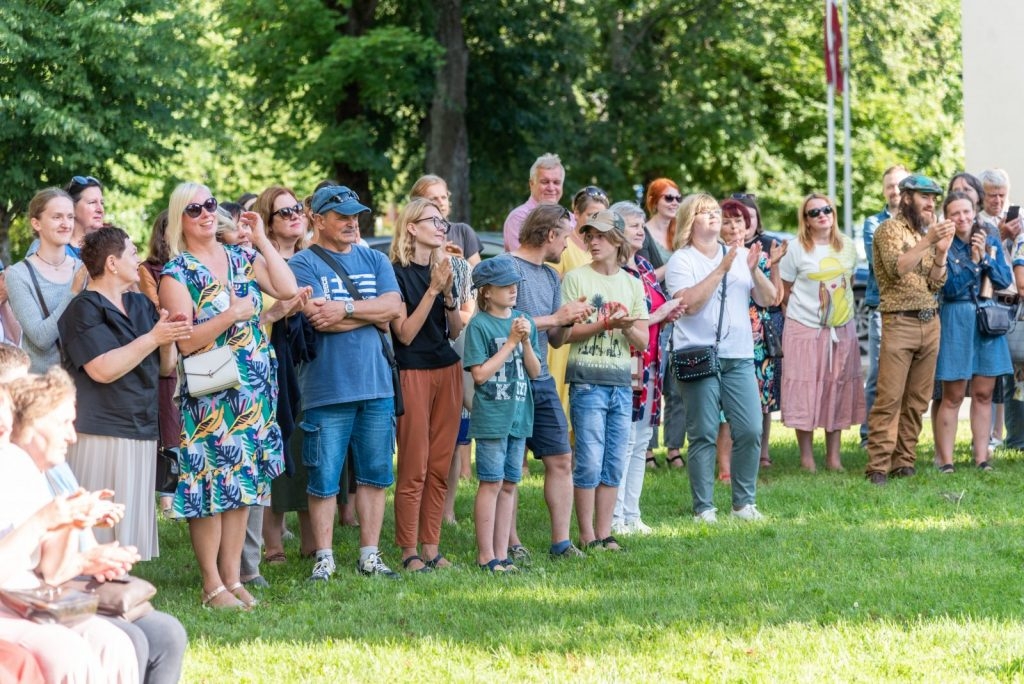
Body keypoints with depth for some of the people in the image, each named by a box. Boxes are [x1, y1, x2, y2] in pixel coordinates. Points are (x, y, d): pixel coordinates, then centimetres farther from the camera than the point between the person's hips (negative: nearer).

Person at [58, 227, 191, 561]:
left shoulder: (141, 305, 15)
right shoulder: (84, 310, -8)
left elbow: (167, 367, 17)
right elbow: (103, 369, -19)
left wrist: (169, 339, -4)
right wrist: (153, 338, -18)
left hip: (141, 431, 8)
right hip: (101, 436, -8)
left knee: (130, 530, 8)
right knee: (99, 532, -9)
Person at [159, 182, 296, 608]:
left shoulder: (242, 260, 10)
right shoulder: (177, 273, -5)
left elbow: (288, 290, -5)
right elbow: (186, 340, -12)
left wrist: (261, 239, -2)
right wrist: (232, 315, -18)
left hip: (253, 392, 5)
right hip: (208, 395, -5)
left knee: (243, 484, 7)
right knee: (211, 488, -5)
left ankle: (233, 577, 14)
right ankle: (212, 585, 0)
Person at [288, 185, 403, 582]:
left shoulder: (375, 261, 14)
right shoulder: (304, 264, -2)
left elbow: (393, 306, -2)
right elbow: (319, 319, -15)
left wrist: (347, 310, -13)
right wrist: (371, 314, -5)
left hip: (376, 385, 5)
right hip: (326, 389, -5)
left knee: (374, 474, 7)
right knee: (324, 479, -1)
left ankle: (370, 555, 15)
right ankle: (324, 557, 7)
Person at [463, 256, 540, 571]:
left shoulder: (524, 321, 9)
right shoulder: (479, 325, -9)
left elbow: (534, 371, 7)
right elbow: (480, 374, -15)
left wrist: (526, 341, -10)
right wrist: (511, 342, -14)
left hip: (518, 415, 6)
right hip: (491, 417, -6)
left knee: (509, 485, 8)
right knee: (491, 483, -5)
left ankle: (501, 553, 13)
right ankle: (486, 556, 0)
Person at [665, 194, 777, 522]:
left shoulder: (739, 255, 14)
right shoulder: (681, 260, 1)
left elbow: (768, 299, 10)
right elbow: (690, 303, -14)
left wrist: (754, 270, -8)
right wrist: (721, 270, -15)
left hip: (739, 358, 4)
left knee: (750, 431, -2)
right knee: (704, 435, -3)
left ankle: (745, 502, 10)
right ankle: (703, 507, 2)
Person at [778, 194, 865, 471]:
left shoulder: (847, 246, 7)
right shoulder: (797, 249, -5)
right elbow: (783, 291, 0)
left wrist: (842, 308, 12)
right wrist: (804, 310, 1)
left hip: (843, 329, 4)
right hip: (805, 331, -4)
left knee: (838, 390, 6)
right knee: (805, 391, -3)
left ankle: (834, 456, 14)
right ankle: (806, 456, 5)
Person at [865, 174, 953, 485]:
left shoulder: (927, 231, 17)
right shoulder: (890, 229, -2)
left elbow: (935, 284, 12)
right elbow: (897, 268, -18)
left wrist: (941, 250, -3)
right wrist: (927, 241, -24)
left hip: (930, 322, 7)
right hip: (900, 322, -7)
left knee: (917, 400, 5)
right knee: (889, 398, -10)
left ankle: (904, 461, 10)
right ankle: (878, 466, -11)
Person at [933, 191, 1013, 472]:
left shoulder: (991, 243, 8)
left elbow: (1005, 280, 0)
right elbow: (950, 288, -13)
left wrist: (985, 257, -12)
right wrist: (974, 262, -17)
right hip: (955, 322, -4)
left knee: (984, 394, 6)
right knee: (953, 396, -3)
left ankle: (982, 458, 10)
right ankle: (945, 460, -1)